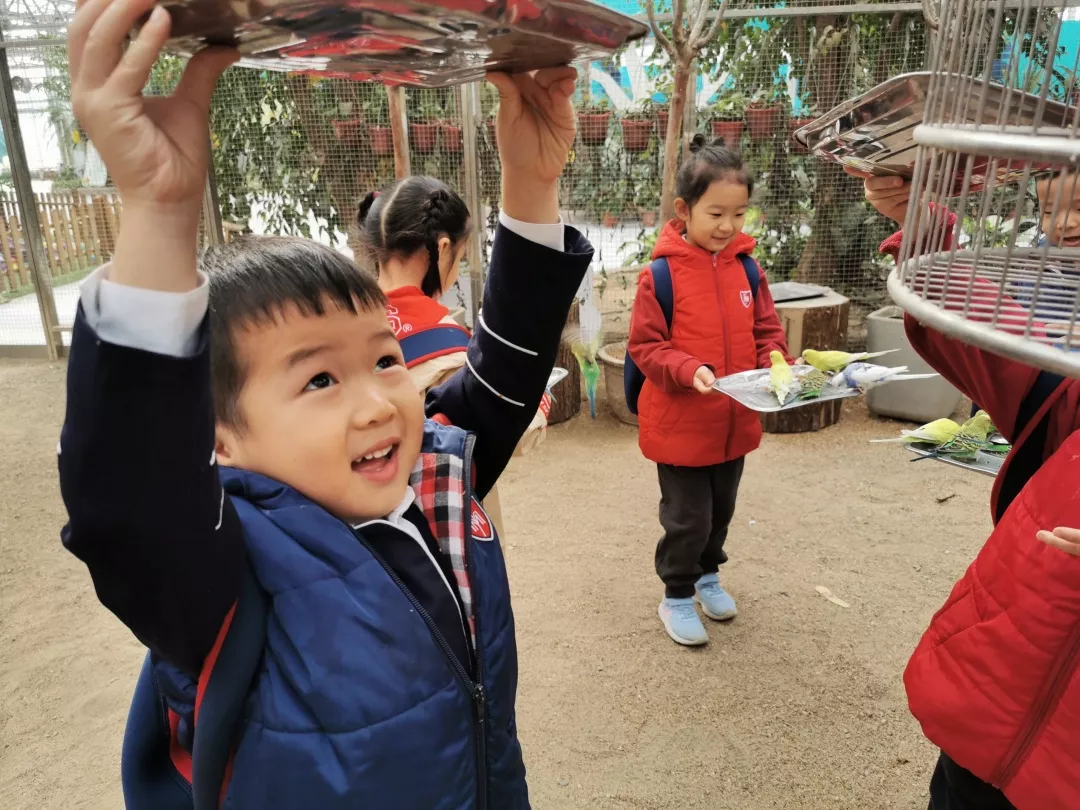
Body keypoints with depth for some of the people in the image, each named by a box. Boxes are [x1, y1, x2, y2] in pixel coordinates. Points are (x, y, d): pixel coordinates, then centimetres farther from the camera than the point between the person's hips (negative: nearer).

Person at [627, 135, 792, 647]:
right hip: (680, 424, -5)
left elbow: (766, 331, 8)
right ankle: (677, 597, 30)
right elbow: (644, 347, -13)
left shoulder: (746, 267, 0)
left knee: (721, 510, 22)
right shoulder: (662, 274, -15)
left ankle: (707, 575, 46)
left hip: (735, 421, 5)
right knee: (687, 518, 7)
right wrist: (689, 371, -28)